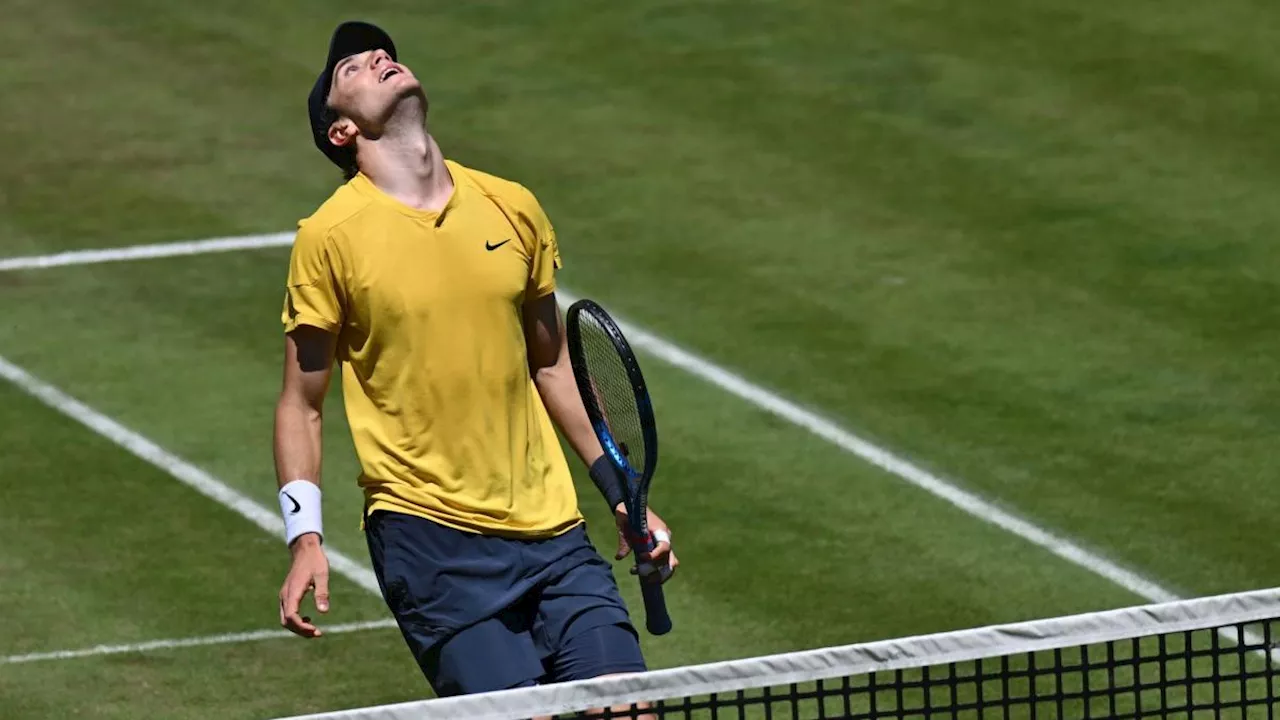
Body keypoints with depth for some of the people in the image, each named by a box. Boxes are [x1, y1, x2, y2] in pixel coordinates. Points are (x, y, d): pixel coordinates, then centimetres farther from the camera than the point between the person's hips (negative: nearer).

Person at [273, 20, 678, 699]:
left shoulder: (513, 209, 9)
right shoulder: (330, 236, -3)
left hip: (551, 529, 5)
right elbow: (301, 406, 1)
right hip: (427, 535, -4)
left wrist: (622, 493, 18)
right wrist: (305, 540, -9)